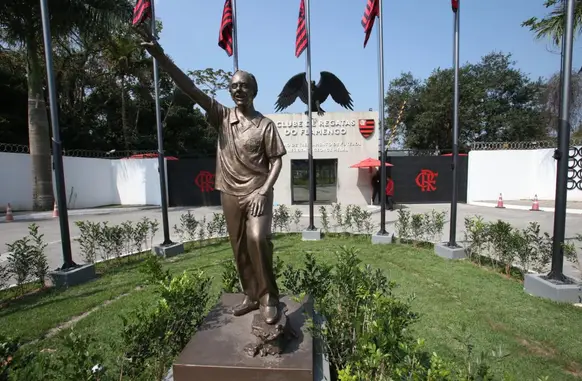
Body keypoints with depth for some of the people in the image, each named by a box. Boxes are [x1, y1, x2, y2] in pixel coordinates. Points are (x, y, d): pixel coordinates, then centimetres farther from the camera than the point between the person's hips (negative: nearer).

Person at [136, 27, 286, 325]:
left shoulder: (265, 125, -1)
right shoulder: (222, 116, 6)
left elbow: (276, 161, -2)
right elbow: (190, 89, -2)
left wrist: (263, 191, -14)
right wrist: (161, 57, -12)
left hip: (257, 193, -3)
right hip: (230, 193, 4)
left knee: (257, 239, -19)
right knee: (239, 248, 8)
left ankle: (269, 299, 0)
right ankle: (251, 296, 24)